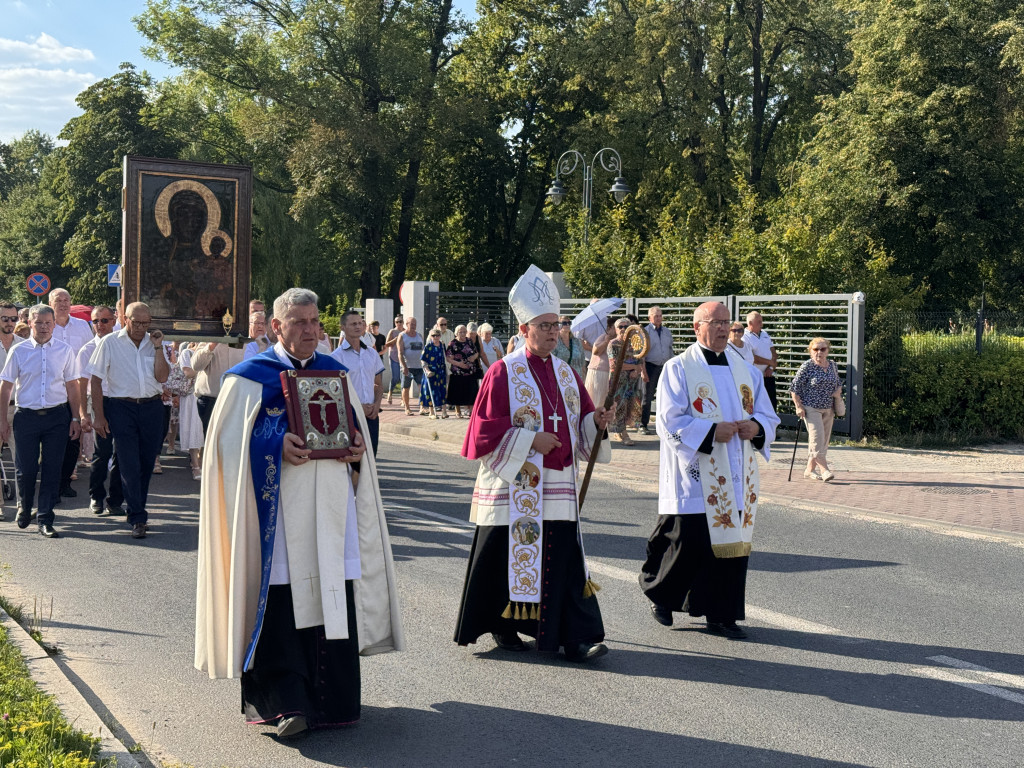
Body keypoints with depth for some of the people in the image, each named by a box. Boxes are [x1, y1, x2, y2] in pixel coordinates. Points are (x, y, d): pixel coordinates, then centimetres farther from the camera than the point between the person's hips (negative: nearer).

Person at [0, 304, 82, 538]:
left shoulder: (64, 351, 5)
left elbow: (71, 385, 10)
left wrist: (75, 418, 6)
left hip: (57, 415, 1)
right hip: (26, 415, 0)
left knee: (52, 469, 0)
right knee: (25, 469, 4)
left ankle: (45, 520, 9)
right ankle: (24, 508, 32)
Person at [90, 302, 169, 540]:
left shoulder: (154, 342, 8)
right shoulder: (109, 343, 0)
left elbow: (162, 377, -1)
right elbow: (96, 380, 0)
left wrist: (158, 347, -9)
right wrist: (99, 415, -5)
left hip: (152, 407, 3)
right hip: (121, 407, -3)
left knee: (147, 463, 10)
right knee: (129, 465, -6)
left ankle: (137, 510, 28)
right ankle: (138, 520, -4)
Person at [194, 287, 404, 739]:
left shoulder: (336, 373, 16)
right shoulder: (250, 377, 4)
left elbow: (357, 429, 22)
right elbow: (231, 442, -2)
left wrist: (358, 450, 0)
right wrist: (278, 446, -17)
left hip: (331, 507, 4)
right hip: (279, 509, -4)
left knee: (334, 596, 3)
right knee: (282, 598, -9)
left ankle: (331, 699, 13)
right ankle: (284, 702, -5)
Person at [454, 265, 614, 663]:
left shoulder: (566, 373, 12)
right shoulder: (503, 372, -5)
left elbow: (581, 426, 16)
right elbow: (487, 430, -9)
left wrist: (596, 422, -5)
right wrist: (530, 440, -16)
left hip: (558, 488, 4)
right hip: (513, 488, -4)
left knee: (564, 562, 0)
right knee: (508, 558, 5)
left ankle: (575, 636, 1)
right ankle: (502, 626, 23)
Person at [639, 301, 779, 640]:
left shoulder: (745, 370, 14)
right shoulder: (678, 369, -2)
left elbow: (768, 415, 15)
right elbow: (670, 421, -10)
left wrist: (756, 427, -7)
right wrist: (711, 431, -19)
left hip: (736, 480, 5)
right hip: (694, 478, -5)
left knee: (732, 540, 5)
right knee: (689, 543, -4)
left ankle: (722, 615, 15)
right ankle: (660, 593, 21)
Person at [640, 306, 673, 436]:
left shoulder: (667, 332, 13)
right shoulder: (645, 332, -2)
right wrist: (643, 371, -13)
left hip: (665, 366, 5)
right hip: (651, 366, -4)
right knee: (647, 397, 0)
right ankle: (643, 425, 6)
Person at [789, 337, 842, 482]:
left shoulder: (832, 365, 9)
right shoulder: (807, 366, -8)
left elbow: (838, 383, 25)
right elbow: (794, 386, -7)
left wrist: (838, 391, 2)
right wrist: (798, 406, -13)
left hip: (828, 409, 6)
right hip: (812, 408, -6)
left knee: (824, 440, 7)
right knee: (817, 438, -14)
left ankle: (810, 469, 16)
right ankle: (824, 469, -12)